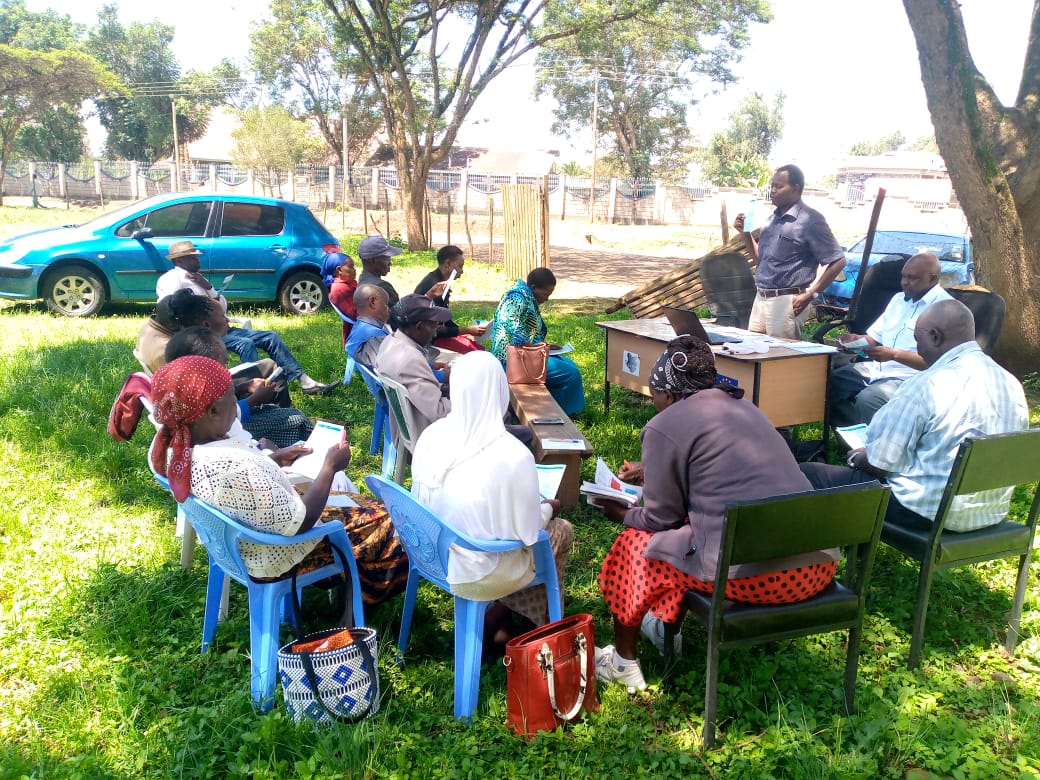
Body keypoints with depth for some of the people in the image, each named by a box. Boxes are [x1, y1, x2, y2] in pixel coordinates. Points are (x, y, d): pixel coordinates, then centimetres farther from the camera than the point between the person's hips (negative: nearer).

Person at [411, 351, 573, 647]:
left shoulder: (431, 435, -11)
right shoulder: (513, 455, -27)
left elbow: (422, 502, 4)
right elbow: (527, 533, -17)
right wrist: (548, 509, 6)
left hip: (434, 555, 6)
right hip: (477, 572, -6)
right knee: (562, 531, 20)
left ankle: (500, 619, 22)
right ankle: (495, 618, 22)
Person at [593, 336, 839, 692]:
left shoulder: (665, 425, -2)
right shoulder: (745, 407, 20)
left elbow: (661, 519, 3)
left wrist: (622, 514, 23)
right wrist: (652, 471, 44)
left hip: (754, 577, -8)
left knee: (635, 545, 16)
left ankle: (622, 662, 30)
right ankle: (666, 624, 38)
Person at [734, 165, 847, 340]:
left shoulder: (810, 220, -9)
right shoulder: (773, 219, 14)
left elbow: (837, 262, -10)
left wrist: (809, 295, -13)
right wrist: (746, 232, 8)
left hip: (786, 301, -8)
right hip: (761, 298, 8)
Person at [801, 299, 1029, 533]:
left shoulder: (926, 386, -20)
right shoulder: (1012, 384, 3)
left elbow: (881, 463, -16)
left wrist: (857, 458, 8)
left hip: (928, 511, -9)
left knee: (808, 473, 2)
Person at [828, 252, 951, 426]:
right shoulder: (899, 299, 18)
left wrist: (894, 354, -28)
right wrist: (857, 340, -1)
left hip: (909, 377, -8)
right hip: (877, 367, 9)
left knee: (867, 399, -34)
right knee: (829, 380, -8)